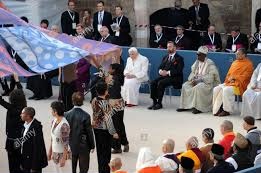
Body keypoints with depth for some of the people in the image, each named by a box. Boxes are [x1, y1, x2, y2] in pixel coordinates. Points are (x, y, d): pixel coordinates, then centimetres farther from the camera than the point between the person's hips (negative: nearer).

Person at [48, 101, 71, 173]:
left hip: (61, 153, -8)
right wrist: (50, 151, 15)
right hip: (54, 152, 8)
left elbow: (66, 143, -20)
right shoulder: (54, 121, 1)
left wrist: (63, 158, -18)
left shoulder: (64, 125, -23)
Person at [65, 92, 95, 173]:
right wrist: (92, 146, 1)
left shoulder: (67, 115, -9)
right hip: (83, 146, -4)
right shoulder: (85, 116, -19)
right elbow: (89, 132, -12)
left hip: (71, 145, 4)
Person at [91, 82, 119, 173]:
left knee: (99, 150, 18)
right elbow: (108, 119, -21)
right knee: (106, 152, 6)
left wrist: (112, 110, 9)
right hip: (104, 130, -7)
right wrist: (113, 132, -14)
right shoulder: (105, 103, -23)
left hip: (96, 127, 7)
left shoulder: (94, 100, -2)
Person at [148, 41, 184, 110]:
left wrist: (167, 72, -20)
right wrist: (160, 71, -8)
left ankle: (159, 103, -24)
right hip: (164, 76, 6)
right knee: (153, 83, -21)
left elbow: (178, 71, -11)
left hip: (174, 78, -6)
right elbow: (160, 67, 17)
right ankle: (154, 102, -17)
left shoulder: (179, 58, 1)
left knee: (160, 83, -31)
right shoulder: (165, 57, 23)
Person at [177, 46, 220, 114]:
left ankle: (198, 107, -29)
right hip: (196, 81, 8)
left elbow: (210, 77, -20)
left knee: (198, 87, -35)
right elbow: (193, 72, 15)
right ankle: (184, 105, -9)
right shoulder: (197, 62, 10)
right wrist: (192, 79, -7)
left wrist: (198, 80, -24)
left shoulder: (210, 63, -13)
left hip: (207, 83, -8)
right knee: (185, 85, -11)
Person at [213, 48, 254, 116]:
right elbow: (229, 73, 19)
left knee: (226, 90, -33)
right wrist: (229, 79, -3)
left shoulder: (248, 64, -4)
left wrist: (234, 78, -15)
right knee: (216, 89, -14)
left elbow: (245, 76, -12)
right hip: (229, 82, 8)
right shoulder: (235, 62, 18)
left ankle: (227, 110, -22)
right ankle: (217, 109, -13)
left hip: (239, 85, -8)